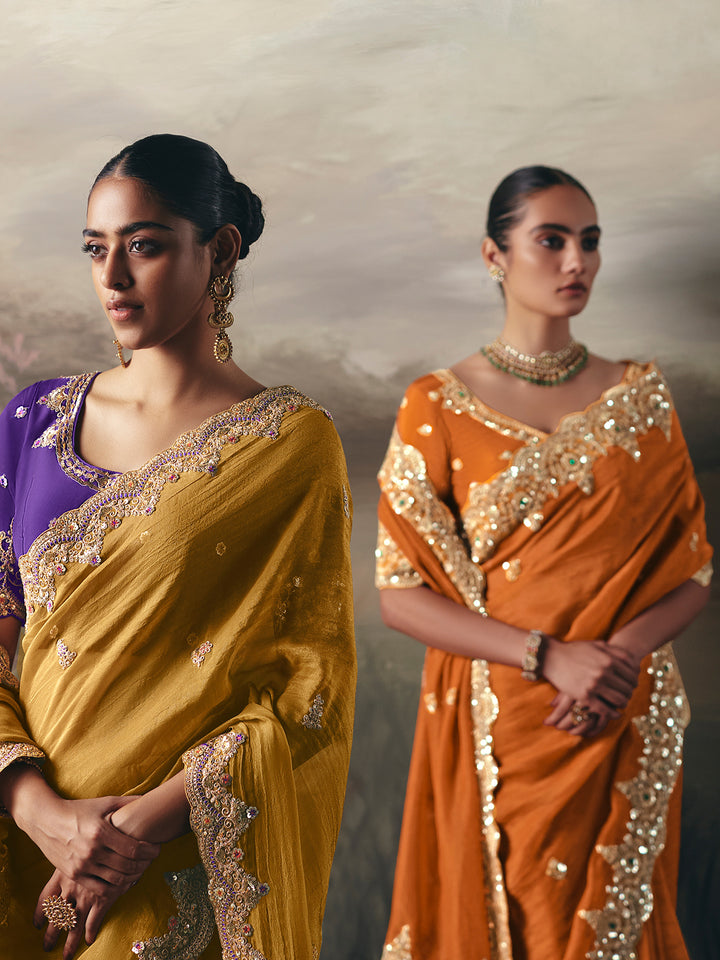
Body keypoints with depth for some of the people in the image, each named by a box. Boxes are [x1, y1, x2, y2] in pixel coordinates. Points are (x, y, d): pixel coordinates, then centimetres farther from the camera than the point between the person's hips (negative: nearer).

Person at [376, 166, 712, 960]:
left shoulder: (640, 396, 5)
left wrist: (622, 650, -15)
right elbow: (399, 594, -8)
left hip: (627, 732, 2)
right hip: (495, 732, -2)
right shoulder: (439, 406, -3)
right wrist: (548, 657, -18)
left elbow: (693, 567, 5)